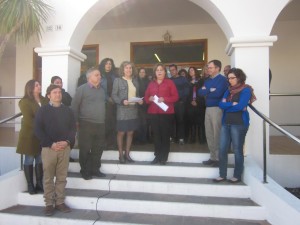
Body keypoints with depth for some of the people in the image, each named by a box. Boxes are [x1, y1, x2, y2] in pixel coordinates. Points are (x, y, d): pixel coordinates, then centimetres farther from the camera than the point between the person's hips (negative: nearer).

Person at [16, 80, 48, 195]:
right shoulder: (24, 102, -6)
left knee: (40, 160, 9)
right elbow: (28, 120, -14)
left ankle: (39, 183, 18)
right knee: (29, 160, 5)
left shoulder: (44, 100, 9)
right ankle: (30, 185, 14)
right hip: (30, 135, -4)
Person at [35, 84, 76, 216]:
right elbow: (38, 130, -4)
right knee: (48, 177, 6)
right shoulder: (43, 110, 2)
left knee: (62, 177, 8)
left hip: (65, 148, 2)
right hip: (48, 148, -2)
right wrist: (50, 144, -14)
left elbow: (73, 128, 6)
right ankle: (49, 203, 18)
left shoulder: (67, 110, 9)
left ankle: (60, 202, 19)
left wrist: (67, 141, -11)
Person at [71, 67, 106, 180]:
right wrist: (76, 121, -6)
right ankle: (85, 171, 18)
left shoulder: (102, 89, 13)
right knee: (85, 149, 3)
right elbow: (74, 106, -5)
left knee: (98, 149, 11)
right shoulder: (82, 89, -5)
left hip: (100, 124, 6)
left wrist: (103, 120, 14)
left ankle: (95, 169, 25)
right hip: (86, 124, -5)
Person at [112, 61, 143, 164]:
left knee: (130, 133, 9)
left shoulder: (135, 80, 11)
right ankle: (121, 154, 15)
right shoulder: (118, 80, -2)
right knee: (121, 132, 2)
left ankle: (127, 154, 21)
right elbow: (113, 95, -6)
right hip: (122, 110, -4)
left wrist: (140, 100, -4)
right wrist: (122, 101, -21)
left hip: (133, 110, 5)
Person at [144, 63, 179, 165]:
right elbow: (146, 97, 14)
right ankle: (157, 156, 11)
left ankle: (164, 157, 7)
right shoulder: (151, 84, 14)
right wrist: (149, 99, -9)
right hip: (153, 112, 3)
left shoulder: (170, 82, 4)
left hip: (166, 112, -3)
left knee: (165, 134, -1)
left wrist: (164, 99, -16)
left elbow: (176, 97, -3)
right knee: (156, 134, 2)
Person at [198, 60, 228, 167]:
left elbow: (217, 93, -20)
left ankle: (219, 158, 9)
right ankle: (213, 157, 21)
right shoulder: (208, 80, 17)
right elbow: (200, 91, 7)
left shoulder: (222, 79, -7)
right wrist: (210, 90, -10)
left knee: (217, 135, -2)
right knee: (209, 134, 11)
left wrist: (206, 92, -4)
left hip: (217, 109, -8)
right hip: (208, 109, 8)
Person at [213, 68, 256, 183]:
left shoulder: (246, 90, -5)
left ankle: (237, 176, 18)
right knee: (222, 150, 5)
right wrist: (232, 104, -12)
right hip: (226, 123, 6)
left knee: (237, 150, 4)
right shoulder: (229, 90, 15)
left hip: (239, 123, -6)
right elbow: (221, 104, 4)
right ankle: (222, 175, 16)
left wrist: (227, 106, -3)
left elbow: (240, 106, -17)